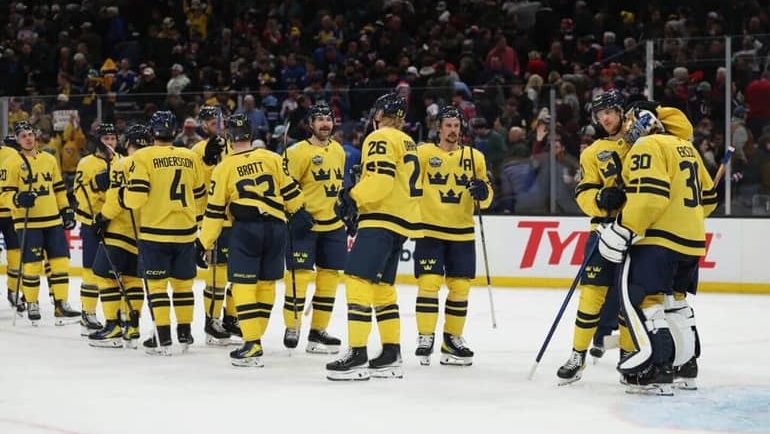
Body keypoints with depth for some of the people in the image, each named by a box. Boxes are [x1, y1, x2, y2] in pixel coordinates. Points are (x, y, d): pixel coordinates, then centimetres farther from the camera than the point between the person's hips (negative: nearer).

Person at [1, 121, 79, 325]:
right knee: (32, 265, -4)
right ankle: (31, 305, 10)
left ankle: (61, 305, 6)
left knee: (60, 261, 1)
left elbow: (59, 188, 20)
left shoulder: (49, 159, 13)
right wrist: (18, 199, -25)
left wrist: (66, 210, 15)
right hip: (28, 222, -5)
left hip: (53, 220, 5)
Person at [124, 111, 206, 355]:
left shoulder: (143, 157, -8)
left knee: (157, 283, 1)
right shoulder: (191, 158, 6)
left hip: (155, 232, -4)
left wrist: (124, 195, 9)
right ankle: (185, 334, 21)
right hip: (185, 232, 4)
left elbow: (136, 197, -14)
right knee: (183, 282, 14)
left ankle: (163, 339, -2)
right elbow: (199, 195, 13)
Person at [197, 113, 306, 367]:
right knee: (266, 283, 14)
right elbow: (289, 191, 10)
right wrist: (299, 213, 27)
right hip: (276, 227, 3)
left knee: (243, 285, -3)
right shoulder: (272, 159, 4)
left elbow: (214, 212, 2)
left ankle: (252, 345, -12)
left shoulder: (224, 169, 1)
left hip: (246, 229, -3)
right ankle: (255, 338, 19)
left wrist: (203, 244, 9)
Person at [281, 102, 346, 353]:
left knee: (329, 277, 6)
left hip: (333, 226, 7)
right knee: (300, 275, -9)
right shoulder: (298, 152, -11)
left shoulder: (338, 150, 12)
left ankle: (318, 330, 15)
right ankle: (292, 328, 4)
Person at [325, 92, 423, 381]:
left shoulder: (381, 138, -7)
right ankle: (391, 356, 16)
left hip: (382, 220, -10)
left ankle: (357, 355, -22)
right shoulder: (407, 143, 22)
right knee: (382, 287, 16)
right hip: (402, 221, 10)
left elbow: (380, 178, -22)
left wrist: (354, 198, -19)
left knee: (358, 280, -14)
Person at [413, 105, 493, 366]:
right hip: (429, 230, -3)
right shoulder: (423, 153, -1)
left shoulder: (475, 157, 9)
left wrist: (483, 191, -12)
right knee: (429, 283, -10)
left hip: (462, 233, 3)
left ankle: (452, 339, 17)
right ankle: (425, 338, -2)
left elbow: (486, 199, 10)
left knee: (460, 286, 5)